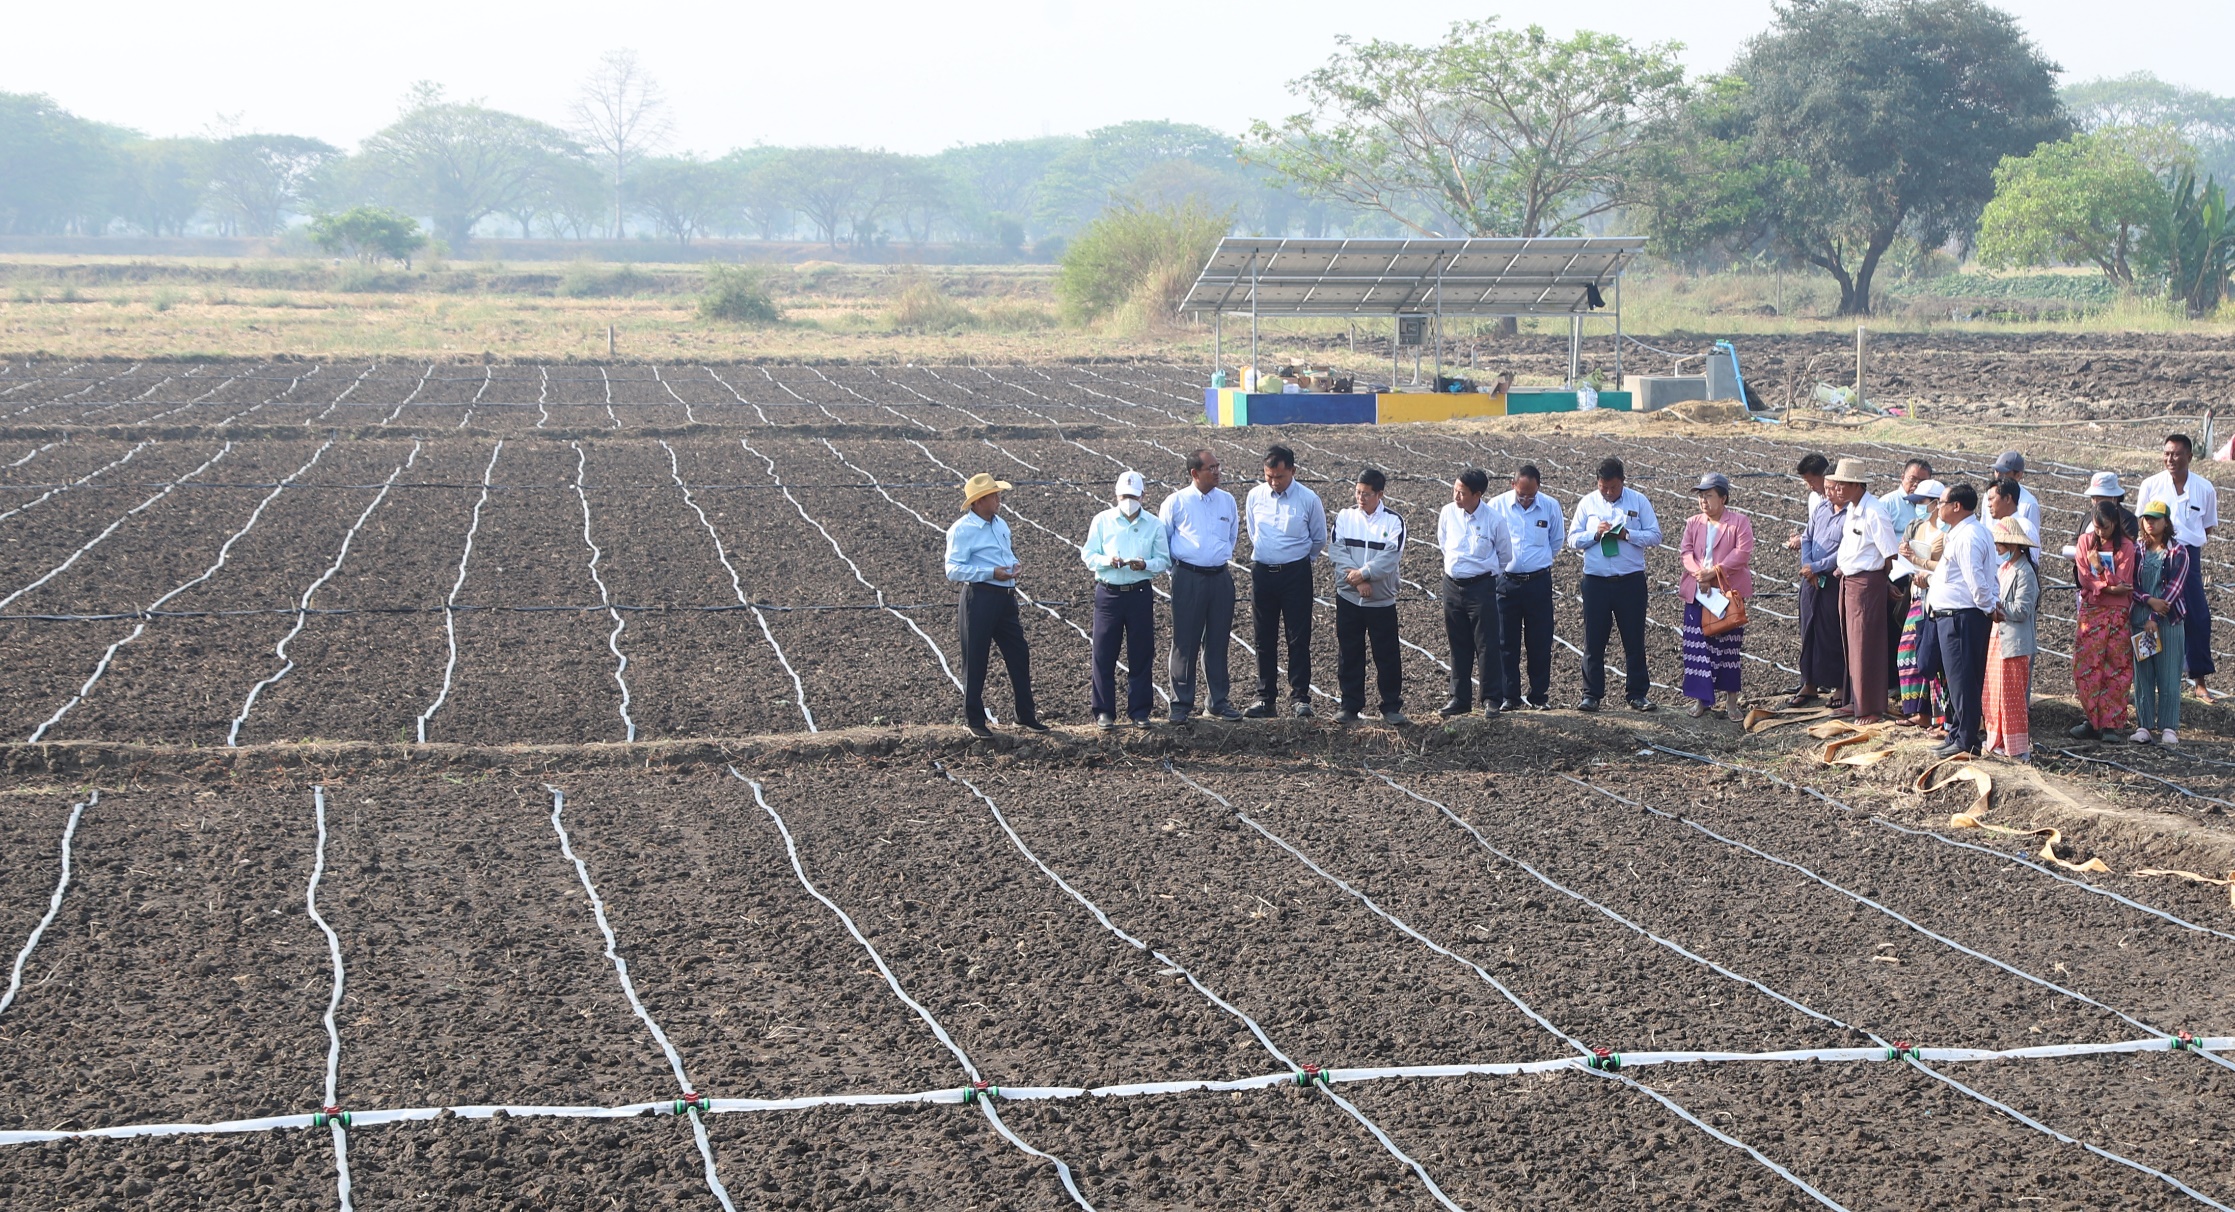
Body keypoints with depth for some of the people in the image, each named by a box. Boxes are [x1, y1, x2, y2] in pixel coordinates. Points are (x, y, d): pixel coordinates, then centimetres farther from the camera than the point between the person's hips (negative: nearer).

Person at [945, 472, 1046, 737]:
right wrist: (991, 573, -22)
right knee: (975, 660, 1)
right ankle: (973, 719, 10)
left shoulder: (1001, 525, 14)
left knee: (1019, 656, 10)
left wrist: (1014, 566, 5)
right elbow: (953, 569, -16)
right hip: (979, 598, -8)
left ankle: (1026, 715, 20)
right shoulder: (962, 530, -11)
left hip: (1005, 597, 8)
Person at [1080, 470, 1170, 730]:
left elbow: (1164, 561, 6)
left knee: (1141, 654, 4)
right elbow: (1088, 554, 4)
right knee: (1104, 654, -1)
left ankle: (1139, 710, 14)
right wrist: (1107, 561, -16)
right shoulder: (1102, 521, 4)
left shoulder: (1153, 525, 6)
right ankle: (1104, 712, 6)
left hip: (1140, 594, 1)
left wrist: (1145, 565, -14)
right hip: (1108, 592, -1)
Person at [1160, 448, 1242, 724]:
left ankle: (1220, 701, 17)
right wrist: (1174, 567, 7)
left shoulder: (1227, 501, 9)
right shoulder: (1176, 502, -3)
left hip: (1220, 577, 4)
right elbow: (1162, 539, 7)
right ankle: (1181, 704, 4)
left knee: (1218, 640, 9)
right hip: (1187, 578, -4)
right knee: (1185, 642, -1)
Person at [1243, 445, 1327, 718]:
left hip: (1296, 574, -3)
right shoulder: (1255, 497, 1)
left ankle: (1299, 697, 1)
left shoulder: (1308, 499, -6)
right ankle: (1264, 698, 13)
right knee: (1264, 639, 7)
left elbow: (1319, 539, 8)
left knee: (1299, 638, -3)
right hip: (1262, 572, 3)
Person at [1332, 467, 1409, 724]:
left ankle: (1391, 707, 10)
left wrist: (1363, 573, -20)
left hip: (1382, 600, -1)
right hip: (1348, 598, 2)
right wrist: (1358, 579, -17)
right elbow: (1336, 551, -6)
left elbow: (1390, 557, -13)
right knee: (1349, 655, 6)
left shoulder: (1393, 521, -2)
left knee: (1388, 656, 1)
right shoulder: (1344, 517, 3)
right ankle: (1350, 707, 15)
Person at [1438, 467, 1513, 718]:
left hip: (1481, 586, -4)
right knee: (1458, 646, 11)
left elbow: (1505, 555, 4)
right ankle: (1460, 698, 19)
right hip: (1452, 584, 4)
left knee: (1488, 645, -1)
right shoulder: (1448, 513, -4)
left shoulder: (1493, 519, -12)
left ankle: (1492, 699, 6)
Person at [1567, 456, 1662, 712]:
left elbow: (1655, 536, 1)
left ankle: (1637, 694, 11)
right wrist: (1595, 533, -11)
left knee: (1634, 640, 4)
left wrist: (1627, 535, -14)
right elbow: (1573, 539, 6)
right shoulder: (1588, 503, 8)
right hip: (1596, 582, 1)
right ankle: (1591, 695, 8)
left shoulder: (1638, 501, 5)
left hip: (1631, 581, -1)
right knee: (1594, 641, 2)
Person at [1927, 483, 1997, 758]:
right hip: (1950, 616, 11)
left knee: (1962, 680, -6)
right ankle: (1956, 735, 24)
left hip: (1962, 618, -11)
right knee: (1957, 679, 16)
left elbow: (1975, 579, -23)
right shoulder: (1961, 533, 16)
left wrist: (1988, 607, -13)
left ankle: (1965, 742, -3)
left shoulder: (1967, 537, -19)